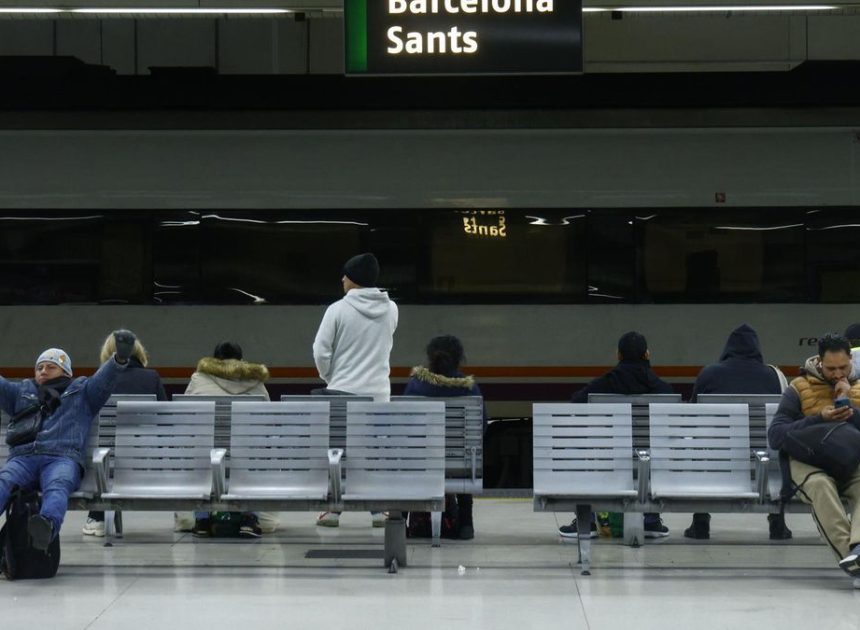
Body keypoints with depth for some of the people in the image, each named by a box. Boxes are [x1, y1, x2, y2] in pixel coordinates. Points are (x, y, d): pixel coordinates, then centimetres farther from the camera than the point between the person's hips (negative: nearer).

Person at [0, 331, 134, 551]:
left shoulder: (82, 391, 27)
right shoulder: (22, 391, 35)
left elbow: (104, 379, 11)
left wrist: (119, 359, -11)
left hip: (63, 458, -2)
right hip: (22, 457, 2)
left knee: (57, 485, -38)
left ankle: (48, 525, -68)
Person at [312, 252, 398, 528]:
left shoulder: (338, 310, -11)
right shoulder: (390, 309, 0)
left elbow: (321, 350, -9)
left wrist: (328, 376, 8)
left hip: (343, 391, -3)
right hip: (378, 391, 3)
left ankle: (333, 510, 8)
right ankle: (378, 510, 10)